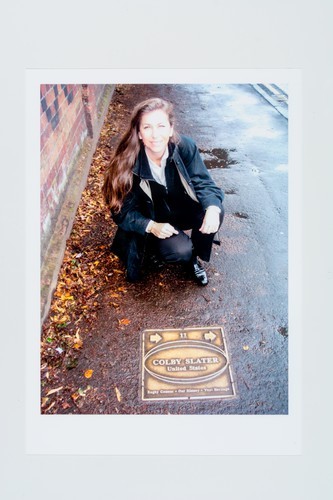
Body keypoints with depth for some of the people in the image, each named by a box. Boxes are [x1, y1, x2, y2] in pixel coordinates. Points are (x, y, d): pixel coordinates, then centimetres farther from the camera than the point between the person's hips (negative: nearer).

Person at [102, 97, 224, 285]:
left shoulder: (185, 147, -21)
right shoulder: (129, 163, -26)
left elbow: (203, 183, -20)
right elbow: (122, 212, -18)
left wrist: (212, 209, -42)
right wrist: (152, 226, -34)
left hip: (180, 210, 3)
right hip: (149, 221, -3)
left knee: (215, 212, -25)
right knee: (181, 250, -28)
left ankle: (194, 257, 3)